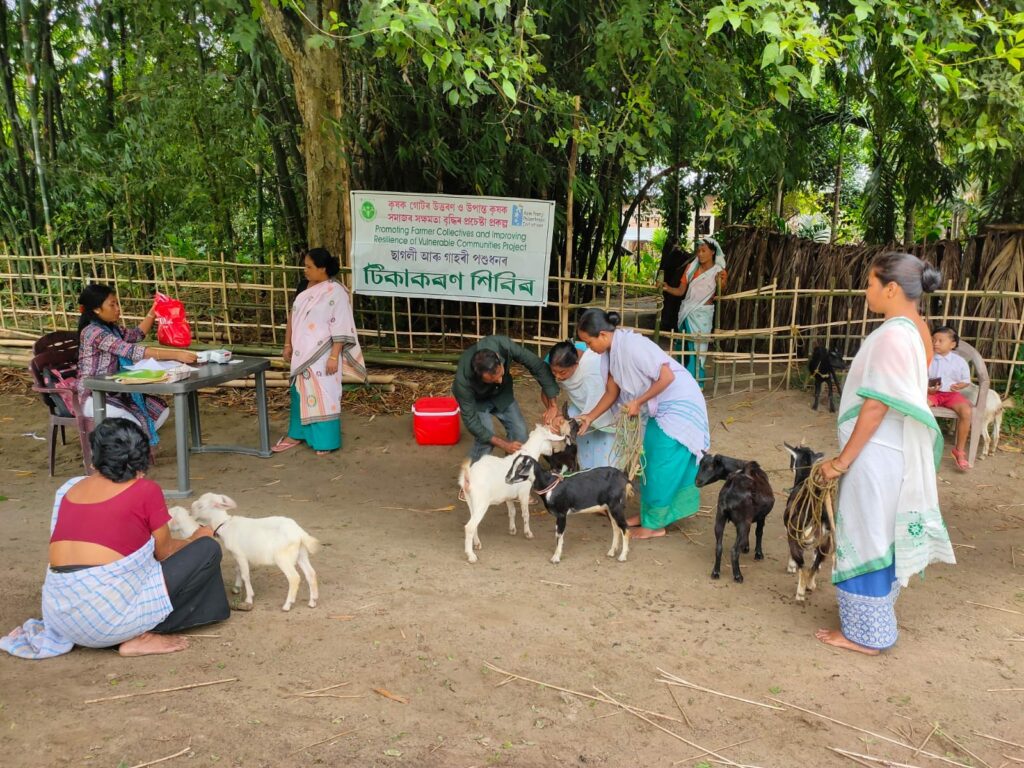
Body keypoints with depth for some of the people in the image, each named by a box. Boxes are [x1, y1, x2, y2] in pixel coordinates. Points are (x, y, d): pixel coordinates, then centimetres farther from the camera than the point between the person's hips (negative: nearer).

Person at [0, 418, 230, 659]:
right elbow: (164, 552, 9)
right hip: (108, 611, -7)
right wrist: (195, 539, 29)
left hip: (59, 613, 7)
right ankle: (139, 637, 1)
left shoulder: (70, 488, 13)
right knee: (208, 549, 4)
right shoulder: (145, 490, -3)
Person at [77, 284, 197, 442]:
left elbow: (136, 335, 24)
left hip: (113, 392, 9)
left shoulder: (111, 328, 7)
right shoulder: (93, 332, -21)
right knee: (133, 426, -27)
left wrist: (152, 313, 7)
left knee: (161, 411, -1)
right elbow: (131, 351, -31)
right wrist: (175, 355, -36)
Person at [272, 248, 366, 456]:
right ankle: (296, 435, 28)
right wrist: (288, 345, 13)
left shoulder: (336, 292, -15)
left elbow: (340, 328, -17)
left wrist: (334, 356, -19)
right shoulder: (303, 287, 7)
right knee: (300, 392, 16)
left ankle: (326, 441, 8)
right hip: (302, 353, 7)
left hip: (322, 354, -7)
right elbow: (293, 317, 15)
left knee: (324, 395, -1)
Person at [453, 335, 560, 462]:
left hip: (501, 391, 4)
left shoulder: (504, 345, -38)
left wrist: (553, 405, -28)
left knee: (519, 430, -3)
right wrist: (503, 444, -32)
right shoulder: (463, 379, -42)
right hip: (476, 398, -3)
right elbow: (470, 420, -31)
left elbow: (538, 366, -27)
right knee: (484, 439, -19)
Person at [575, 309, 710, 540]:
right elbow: (612, 393, 9)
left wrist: (637, 402, -21)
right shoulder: (611, 352, -1)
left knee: (663, 464, -3)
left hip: (678, 404, -9)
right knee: (651, 459, 16)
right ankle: (648, 512, 29)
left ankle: (653, 524, 7)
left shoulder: (632, 345, -28)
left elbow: (667, 376, -28)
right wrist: (590, 417, 2)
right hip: (659, 407, 9)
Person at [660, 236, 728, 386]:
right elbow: (681, 291, 5)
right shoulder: (691, 267, 5)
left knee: (697, 347, -5)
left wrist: (722, 285, -22)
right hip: (686, 311, 4)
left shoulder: (719, 272, -4)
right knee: (682, 345, 7)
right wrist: (667, 288, -13)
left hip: (702, 314, -4)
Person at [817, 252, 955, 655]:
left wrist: (842, 460, -16)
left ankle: (864, 632, 14)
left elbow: (877, 407, -23)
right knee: (879, 535, 20)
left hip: (876, 453, -10)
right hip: (897, 450, 10)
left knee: (866, 536, 2)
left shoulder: (892, 336, -23)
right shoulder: (916, 328, 7)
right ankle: (875, 617, 35)